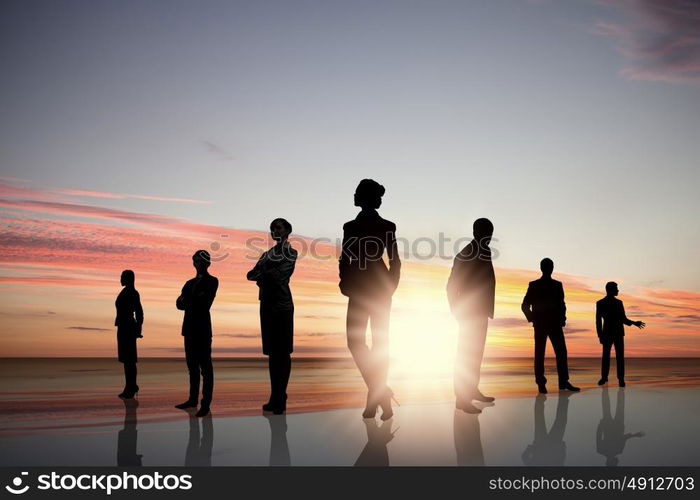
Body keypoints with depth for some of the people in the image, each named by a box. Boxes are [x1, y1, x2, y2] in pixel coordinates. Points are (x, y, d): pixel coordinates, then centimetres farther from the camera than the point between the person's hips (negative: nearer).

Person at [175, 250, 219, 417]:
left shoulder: (212, 281, 1)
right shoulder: (190, 283, 18)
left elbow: (204, 304, -10)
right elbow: (179, 303, 5)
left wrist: (188, 301, -1)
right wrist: (195, 301, -12)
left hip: (202, 328, -6)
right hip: (190, 327, 6)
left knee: (205, 365, -7)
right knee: (192, 365, 9)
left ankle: (206, 404, -9)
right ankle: (193, 399, 16)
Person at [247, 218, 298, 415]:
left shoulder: (290, 253, -1)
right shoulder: (268, 254, 17)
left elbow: (279, 275, -14)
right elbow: (251, 275, 7)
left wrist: (263, 274, 0)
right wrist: (266, 276, -10)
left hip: (282, 305, -6)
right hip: (267, 304, 6)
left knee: (282, 352, -6)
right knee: (272, 352, 6)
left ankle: (280, 398, -5)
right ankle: (275, 397, 11)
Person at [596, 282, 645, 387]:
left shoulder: (619, 303, 8)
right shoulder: (600, 303, -1)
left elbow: (623, 319, 12)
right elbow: (598, 320, -2)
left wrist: (634, 323, -2)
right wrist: (600, 335, -8)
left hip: (618, 333, 2)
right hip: (607, 334, -2)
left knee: (620, 356, -3)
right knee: (606, 356, 2)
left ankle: (621, 379, 2)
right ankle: (604, 377, 17)